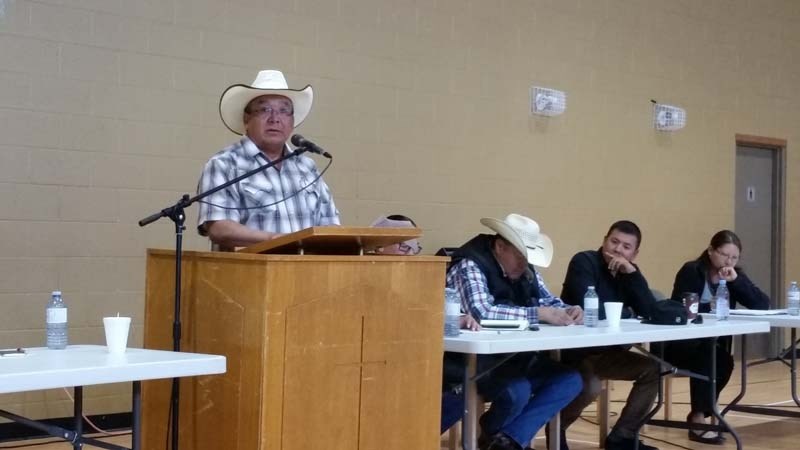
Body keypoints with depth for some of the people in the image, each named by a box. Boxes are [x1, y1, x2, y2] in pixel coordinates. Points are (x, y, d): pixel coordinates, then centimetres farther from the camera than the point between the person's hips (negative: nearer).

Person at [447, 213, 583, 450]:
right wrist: (538, 313, -29)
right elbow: (481, 311, -33)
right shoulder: (469, 266, -17)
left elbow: (549, 301, 20)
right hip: (473, 358, -8)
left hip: (514, 355, 9)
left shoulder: (526, 271, 9)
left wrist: (568, 311, -6)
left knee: (570, 380, -8)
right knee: (517, 391, -33)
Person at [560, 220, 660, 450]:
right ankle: (556, 428, -2)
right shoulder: (584, 262, -15)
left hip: (607, 351, 8)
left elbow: (650, 312, -6)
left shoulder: (628, 271, 8)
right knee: (590, 386, -33)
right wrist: (626, 313, -12)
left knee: (653, 369, -2)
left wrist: (631, 273, -16)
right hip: (574, 351, -8)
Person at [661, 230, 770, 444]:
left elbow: (763, 305, -9)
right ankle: (698, 421, -27)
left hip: (713, 345, 5)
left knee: (723, 361, -27)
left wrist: (735, 280, -18)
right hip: (679, 344, -5)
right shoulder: (691, 271, -11)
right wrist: (710, 310, -25)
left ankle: (699, 415, -9)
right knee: (708, 354, -33)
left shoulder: (735, 274, 5)